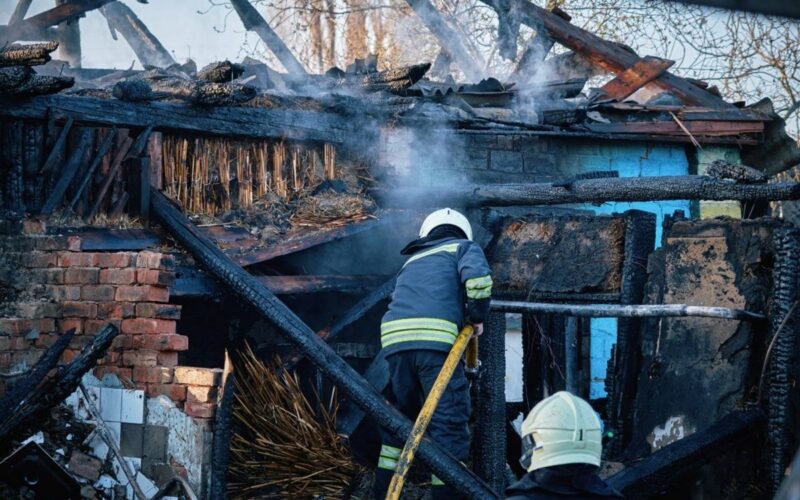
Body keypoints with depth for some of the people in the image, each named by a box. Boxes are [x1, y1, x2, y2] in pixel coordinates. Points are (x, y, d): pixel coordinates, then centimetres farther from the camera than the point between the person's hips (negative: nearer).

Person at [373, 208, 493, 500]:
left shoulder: (412, 261, 36)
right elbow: (477, 276, -2)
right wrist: (478, 317, 11)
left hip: (394, 338, 5)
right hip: (436, 339, -5)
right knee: (449, 423, -2)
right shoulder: (464, 247, 19)